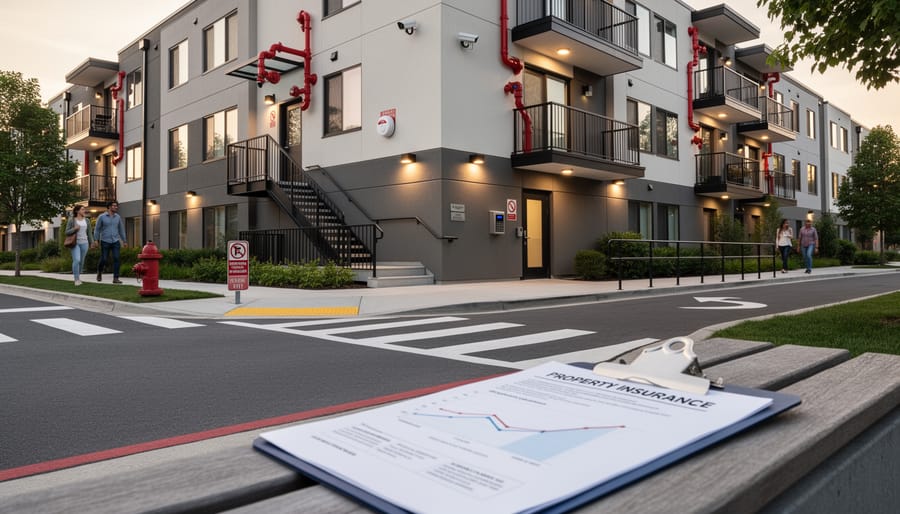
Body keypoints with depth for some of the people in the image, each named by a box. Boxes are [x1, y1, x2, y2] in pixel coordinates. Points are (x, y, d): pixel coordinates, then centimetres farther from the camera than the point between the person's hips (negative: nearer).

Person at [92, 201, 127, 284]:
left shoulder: (118, 217, 6)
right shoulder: (101, 217, -3)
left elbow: (121, 229, 14)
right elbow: (97, 229, 1)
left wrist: (124, 241, 13)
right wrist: (95, 240, -8)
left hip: (115, 242, 2)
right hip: (105, 242, -2)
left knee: (116, 259, -12)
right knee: (104, 260, 0)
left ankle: (115, 278, -12)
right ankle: (99, 272, 32)